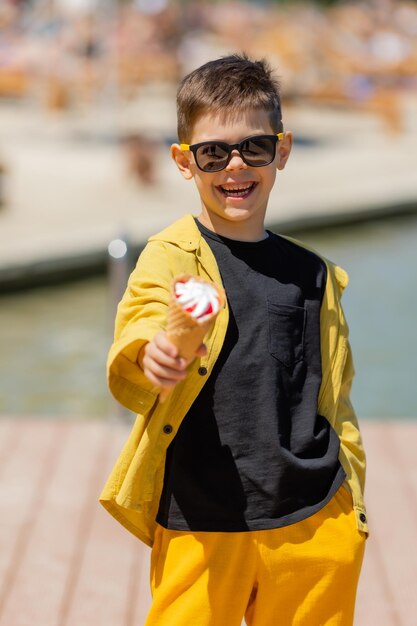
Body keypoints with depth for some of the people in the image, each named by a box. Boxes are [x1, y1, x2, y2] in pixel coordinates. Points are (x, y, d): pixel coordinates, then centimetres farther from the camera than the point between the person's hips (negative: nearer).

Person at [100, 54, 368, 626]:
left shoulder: (313, 274, 11)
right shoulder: (169, 256, -2)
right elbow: (140, 331, -19)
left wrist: (352, 506, 15)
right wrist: (153, 361, -41)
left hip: (314, 520, 3)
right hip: (199, 524, -3)